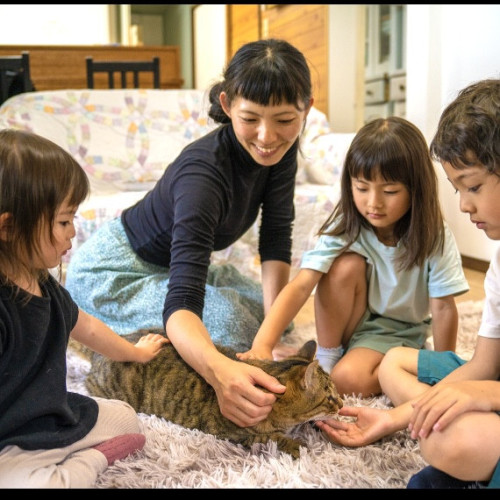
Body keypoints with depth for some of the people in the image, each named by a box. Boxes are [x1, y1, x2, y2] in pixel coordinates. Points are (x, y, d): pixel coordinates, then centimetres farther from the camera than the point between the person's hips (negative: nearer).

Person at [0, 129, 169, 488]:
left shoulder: (43, 286, 3)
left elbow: (85, 327, 22)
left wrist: (134, 352, 37)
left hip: (55, 417, 9)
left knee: (126, 418, 21)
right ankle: (91, 461, -9)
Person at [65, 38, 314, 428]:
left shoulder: (280, 149, -14)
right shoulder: (204, 170, -36)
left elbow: (276, 243, -13)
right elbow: (182, 301, -45)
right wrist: (219, 370, -64)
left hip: (173, 263, 8)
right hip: (113, 272, -8)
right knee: (230, 322, -27)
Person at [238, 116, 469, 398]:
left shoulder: (435, 239, -20)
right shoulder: (344, 229, -21)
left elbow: (444, 308, -15)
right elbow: (301, 286, -31)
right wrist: (262, 345, -43)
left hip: (400, 332, -2)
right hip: (351, 322, 2)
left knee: (348, 380, -31)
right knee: (346, 265, -28)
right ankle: (327, 357, -10)